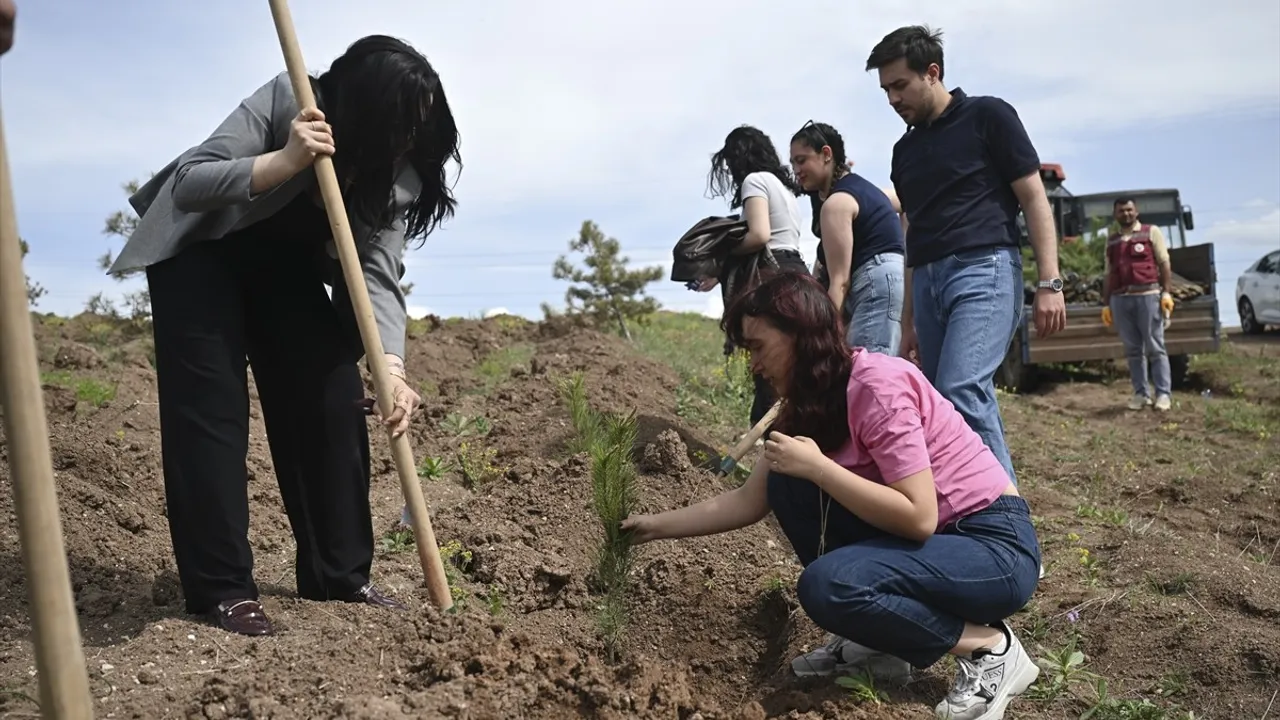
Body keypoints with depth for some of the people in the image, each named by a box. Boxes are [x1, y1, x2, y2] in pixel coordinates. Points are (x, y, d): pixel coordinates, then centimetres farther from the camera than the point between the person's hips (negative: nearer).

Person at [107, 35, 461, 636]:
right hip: (200, 248, -4)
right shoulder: (286, 101, -29)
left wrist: (392, 367, -44)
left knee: (334, 399, -7)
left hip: (285, 259, 4)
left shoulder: (399, 172, -19)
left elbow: (380, 273, -28)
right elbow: (187, 183, -32)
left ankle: (339, 575, 3)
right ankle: (221, 588, -5)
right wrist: (284, 162, -47)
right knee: (211, 407, -13)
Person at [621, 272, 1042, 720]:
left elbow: (918, 517, -27)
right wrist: (655, 526, 7)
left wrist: (816, 466, -24)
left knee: (825, 586, -28)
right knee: (787, 484, -4)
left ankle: (989, 648, -6)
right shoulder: (810, 405, 4)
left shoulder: (877, 383, -23)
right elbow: (749, 501, 7)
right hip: (928, 537, 9)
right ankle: (877, 644, 4)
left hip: (996, 546, -8)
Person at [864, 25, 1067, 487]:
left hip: (984, 270, -7)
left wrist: (1049, 283, -12)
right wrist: (908, 320, 20)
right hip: (929, 281, 7)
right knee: (947, 406, 3)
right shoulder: (905, 149, 19)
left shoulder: (987, 116, 2)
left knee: (960, 393, -21)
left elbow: (1034, 198, -2)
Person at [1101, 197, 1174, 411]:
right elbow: (1107, 274, 16)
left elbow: (1164, 263, 3)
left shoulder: (1151, 232, 7)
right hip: (1120, 298, 4)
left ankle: (1163, 393, 0)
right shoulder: (1111, 239, 17)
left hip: (1148, 295, -3)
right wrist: (1106, 304, 11)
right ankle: (1141, 393, 9)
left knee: (1155, 348, -3)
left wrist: (1167, 292, -6)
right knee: (1133, 350, 5)